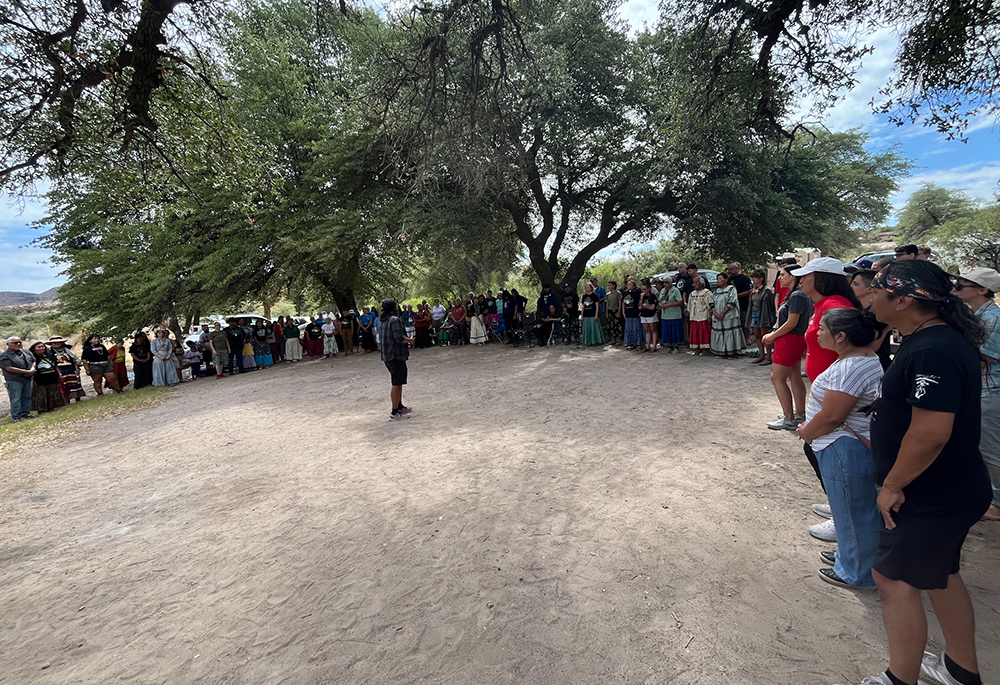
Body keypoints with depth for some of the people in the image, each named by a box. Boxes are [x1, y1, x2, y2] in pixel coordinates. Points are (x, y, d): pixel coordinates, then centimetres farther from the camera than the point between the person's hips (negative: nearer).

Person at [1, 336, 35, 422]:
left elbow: (33, 361, 15)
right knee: (16, 399, -2)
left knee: (27, 397, 11)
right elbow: (9, 368, -16)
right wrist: (27, 372, -17)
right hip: (14, 381, -6)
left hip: (28, 379, 6)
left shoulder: (26, 352, 10)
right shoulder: (4, 356, -8)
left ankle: (25, 413, 20)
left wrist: (32, 369, -7)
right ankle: (16, 416, 4)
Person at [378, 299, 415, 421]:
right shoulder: (394, 320, -17)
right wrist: (410, 340, -9)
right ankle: (395, 412, 0)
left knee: (398, 383, 21)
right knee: (396, 384, -4)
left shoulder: (382, 321, 13)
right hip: (396, 355, -10)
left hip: (387, 356, 10)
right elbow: (399, 337, -27)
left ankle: (399, 406, 32)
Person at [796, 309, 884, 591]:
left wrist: (806, 432, -8)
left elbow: (830, 417, -26)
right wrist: (810, 427, 10)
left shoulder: (849, 369, -27)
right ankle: (850, 554, 43)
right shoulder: (867, 357, 7)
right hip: (857, 444, 10)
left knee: (852, 511, 8)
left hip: (845, 450, -10)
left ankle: (857, 573, 26)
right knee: (856, 507, 24)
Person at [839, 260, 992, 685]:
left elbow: (930, 432, -33)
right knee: (940, 575, 24)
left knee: (895, 580, 3)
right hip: (948, 489, 10)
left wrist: (893, 486, -21)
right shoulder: (941, 338, 6)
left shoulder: (932, 353, -28)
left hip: (933, 498, -10)